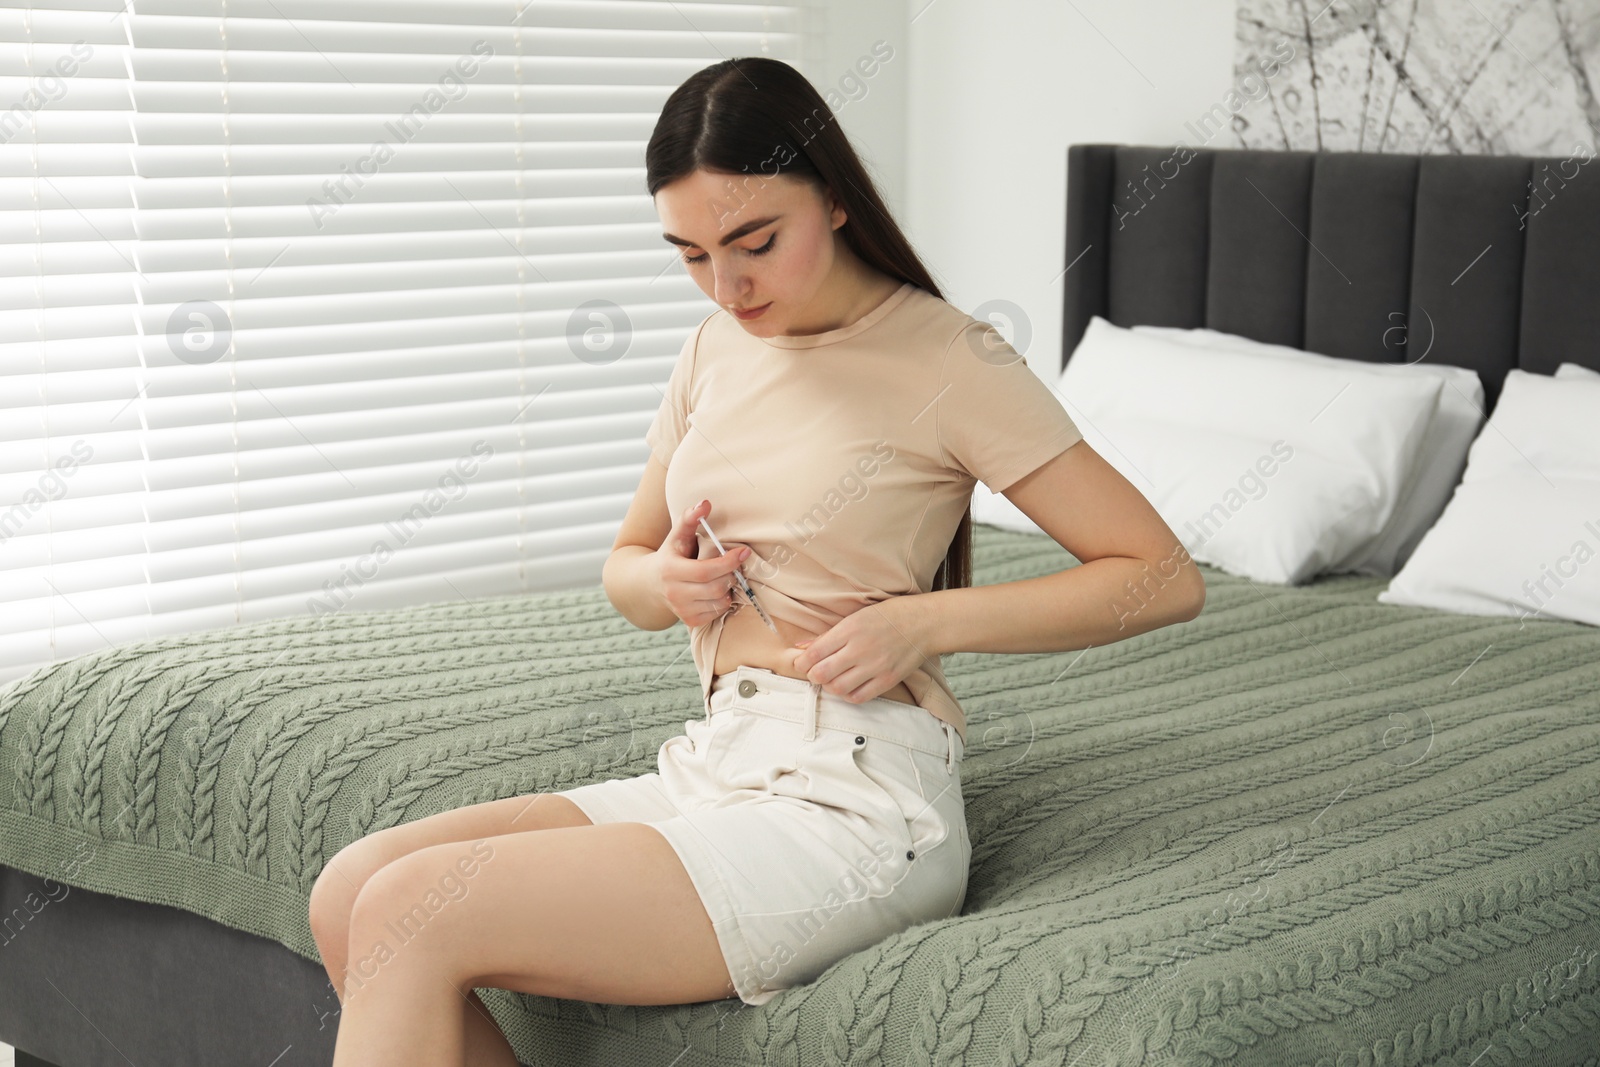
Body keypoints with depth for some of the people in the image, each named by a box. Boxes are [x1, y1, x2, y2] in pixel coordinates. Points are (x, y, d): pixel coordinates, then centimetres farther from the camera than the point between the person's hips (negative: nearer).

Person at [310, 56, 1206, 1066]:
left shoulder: (948, 359, -8)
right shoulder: (719, 347, 12)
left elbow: (1168, 578, -9)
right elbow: (627, 563, 23)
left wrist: (923, 621, -17)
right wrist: (665, 581, -2)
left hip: (855, 801, -8)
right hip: (715, 769, 8)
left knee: (411, 915, -20)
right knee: (350, 891, -10)